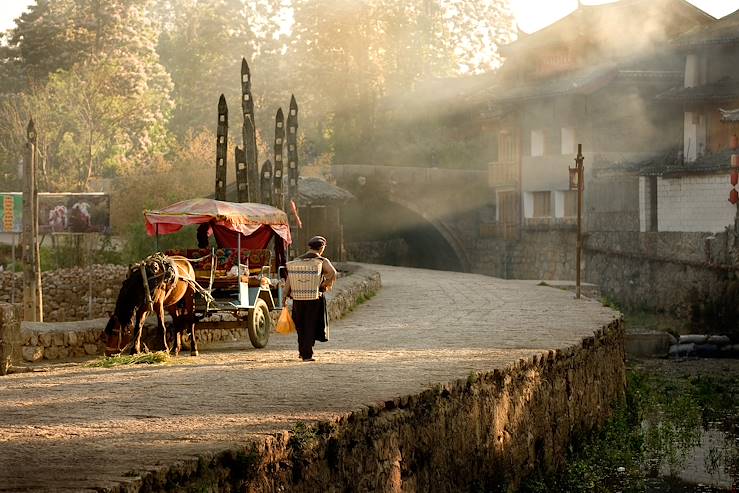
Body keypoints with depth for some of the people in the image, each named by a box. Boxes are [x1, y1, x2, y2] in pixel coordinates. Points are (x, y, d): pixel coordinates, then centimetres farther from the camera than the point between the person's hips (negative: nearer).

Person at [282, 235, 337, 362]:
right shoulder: (322, 261, -2)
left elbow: (289, 279, 1)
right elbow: (333, 273, -20)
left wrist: (284, 296, 2)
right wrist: (327, 285, -2)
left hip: (298, 297, 3)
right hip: (315, 298, -3)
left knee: (301, 325, 18)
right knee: (311, 326, 3)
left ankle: (302, 351, 28)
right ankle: (307, 354, -1)